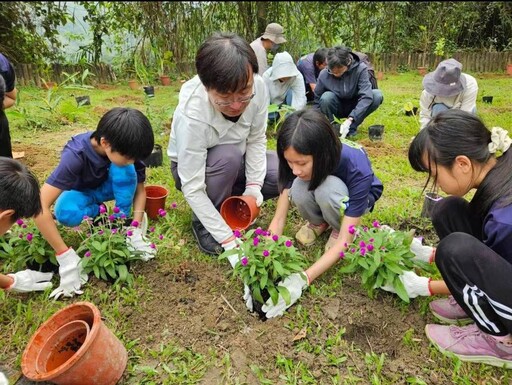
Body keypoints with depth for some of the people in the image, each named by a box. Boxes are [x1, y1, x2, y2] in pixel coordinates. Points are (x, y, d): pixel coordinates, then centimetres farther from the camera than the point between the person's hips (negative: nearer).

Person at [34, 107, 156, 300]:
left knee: (124, 171, -32)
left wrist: (135, 230, -28)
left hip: (104, 188, 2)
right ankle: (98, 213, -5)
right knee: (66, 212, -37)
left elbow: (140, 189, -15)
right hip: (79, 192, -2)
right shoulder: (76, 155, -39)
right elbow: (39, 206, -43)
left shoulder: (126, 150, -28)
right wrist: (66, 257, -46)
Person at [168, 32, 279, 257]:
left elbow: (256, 139, -12)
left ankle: (227, 201, 8)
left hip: (236, 163, 5)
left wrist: (253, 186, -22)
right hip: (193, 168, -4)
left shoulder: (258, 87, -26)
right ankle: (202, 220, -9)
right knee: (229, 156, -36)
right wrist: (228, 239, -34)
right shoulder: (191, 115, -37)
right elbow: (192, 189, -33)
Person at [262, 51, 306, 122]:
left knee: (291, 93, -32)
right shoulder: (267, 76, -24)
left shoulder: (297, 77, -28)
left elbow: (301, 100, -36)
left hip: (289, 104, -1)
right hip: (273, 105, 1)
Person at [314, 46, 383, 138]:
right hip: (338, 108, 0)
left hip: (356, 107, 1)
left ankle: (352, 127, -13)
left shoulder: (360, 68, -24)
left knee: (377, 95, -28)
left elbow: (366, 96, -34)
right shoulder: (324, 74, -20)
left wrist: (350, 119, -44)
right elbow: (317, 100, -9)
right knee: (326, 97, -33)